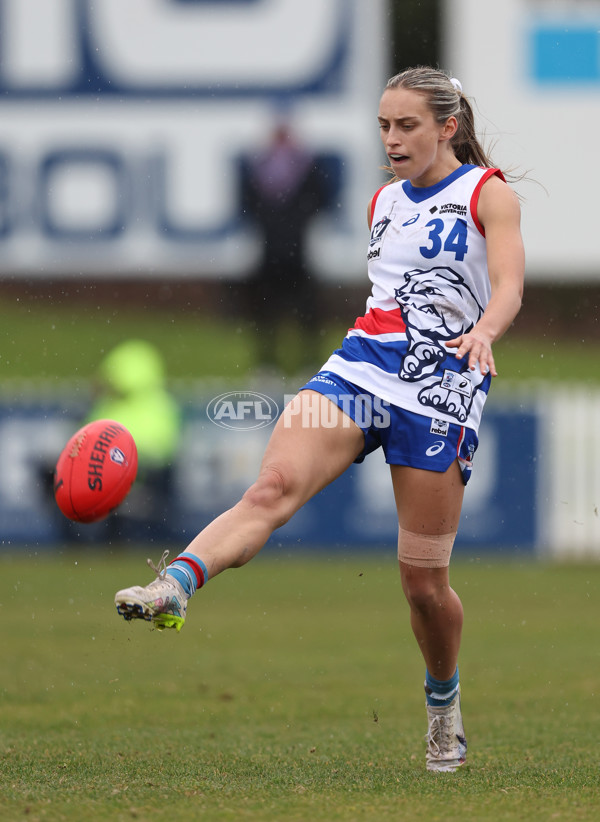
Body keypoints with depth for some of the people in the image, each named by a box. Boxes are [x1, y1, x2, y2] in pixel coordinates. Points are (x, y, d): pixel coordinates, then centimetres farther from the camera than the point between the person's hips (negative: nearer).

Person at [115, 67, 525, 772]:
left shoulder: (487, 193, 1)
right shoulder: (382, 202, 18)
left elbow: (507, 289, -13)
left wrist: (483, 331, -33)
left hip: (442, 385, -4)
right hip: (359, 365, 4)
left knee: (423, 578, 0)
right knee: (274, 484, -24)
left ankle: (443, 700, 26)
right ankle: (172, 588, -46)